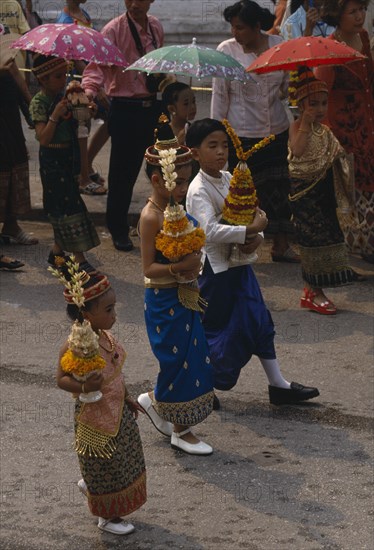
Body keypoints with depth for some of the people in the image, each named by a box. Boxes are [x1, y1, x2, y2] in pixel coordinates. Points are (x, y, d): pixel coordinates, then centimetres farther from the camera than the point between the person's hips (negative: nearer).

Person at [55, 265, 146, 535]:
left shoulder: (105, 335, -5)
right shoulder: (74, 348, -29)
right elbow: (61, 379, -19)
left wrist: (127, 398, 14)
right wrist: (84, 388, -36)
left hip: (119, 410, 8)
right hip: (96, 417, -8)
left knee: (122, 460, 24)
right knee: (104, 468, 11)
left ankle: (88, 485, 50)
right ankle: (108, 517, 32)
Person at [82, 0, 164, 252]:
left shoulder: (156, 27, 6)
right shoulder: (114, 30, -13)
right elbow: (97, 64, -24)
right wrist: (90, 90, -40)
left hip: (152, 106, 5)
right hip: (125, 109, -5)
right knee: (123, 171, 1)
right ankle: (118, 229, 16)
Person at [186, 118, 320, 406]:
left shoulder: (229, 179, 5)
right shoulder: (199, 190, -19)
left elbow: (254, 212, 7)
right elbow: (211, 230, -33)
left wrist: (257, 237, -13)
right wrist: (249, 230, -33)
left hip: (238, 262, 8)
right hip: (215, 267, -8)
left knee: (259, 321, 12)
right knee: (216, 328, 5)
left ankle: (278, 384, 20)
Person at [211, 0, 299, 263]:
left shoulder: (279, 45, -1)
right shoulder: (226, 50, -6)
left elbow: (289, 85, 12)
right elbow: (220, 95, -2)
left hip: (277, 130, 3)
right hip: (241, 134, -2)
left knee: (279, 188, 7)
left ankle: (281, 245, 18)